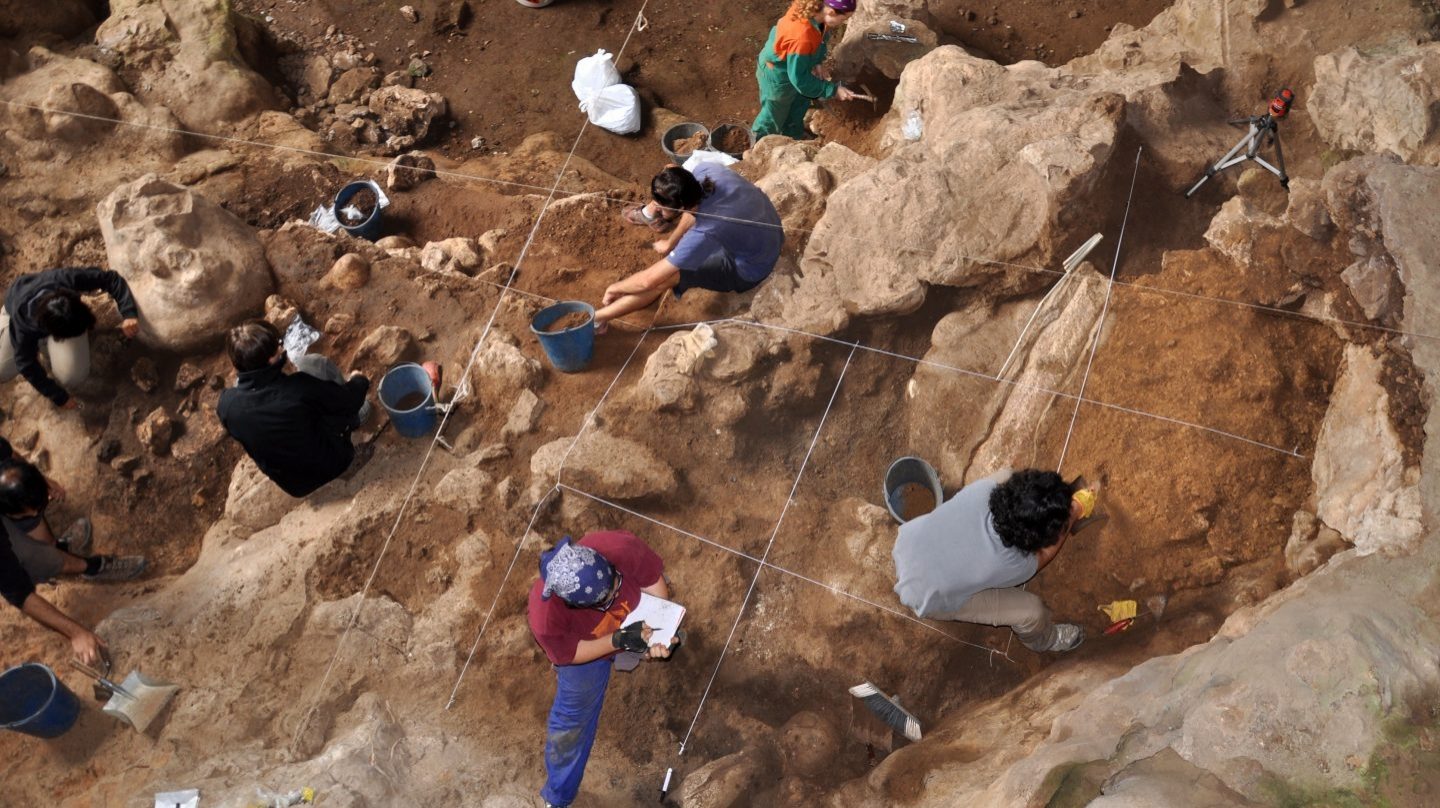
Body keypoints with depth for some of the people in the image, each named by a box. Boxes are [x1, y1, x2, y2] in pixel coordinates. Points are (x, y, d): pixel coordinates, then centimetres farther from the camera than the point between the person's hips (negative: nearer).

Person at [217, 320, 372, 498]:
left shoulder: (227, 404, -21)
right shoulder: (300, 388, -32)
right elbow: (349, 401, -13)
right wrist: (358, 381, 12)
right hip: (329, 464, -3)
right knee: (313, 364, -1)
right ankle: (352, 417, 26)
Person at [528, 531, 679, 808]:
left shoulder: (620, 548, -45)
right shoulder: (545, 617, -44)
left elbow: (653, 579, -25)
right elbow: (568, 655, -24)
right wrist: (619, 640, -35)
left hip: (637, 620, 2)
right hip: (586, 648, -1)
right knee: (571, 720, 13)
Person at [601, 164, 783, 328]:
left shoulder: (703, 235, -41)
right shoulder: (705, 170, -26)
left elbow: (648, 281, -31)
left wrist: (614, 288, -13)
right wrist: (671, 242, 1)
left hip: (747, 270, -6)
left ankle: (597, 318, 5)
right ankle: (648, 215, 35)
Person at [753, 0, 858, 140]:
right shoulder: (802, 37, -46)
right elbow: (799, 77, -34)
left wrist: (818, 62, -9)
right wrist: (833, 90, -28)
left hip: (795, 67, 8)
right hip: (778, 77, -8)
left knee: (800, 102, 32)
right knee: (775, 115, 21)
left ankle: (793, 133, 61)